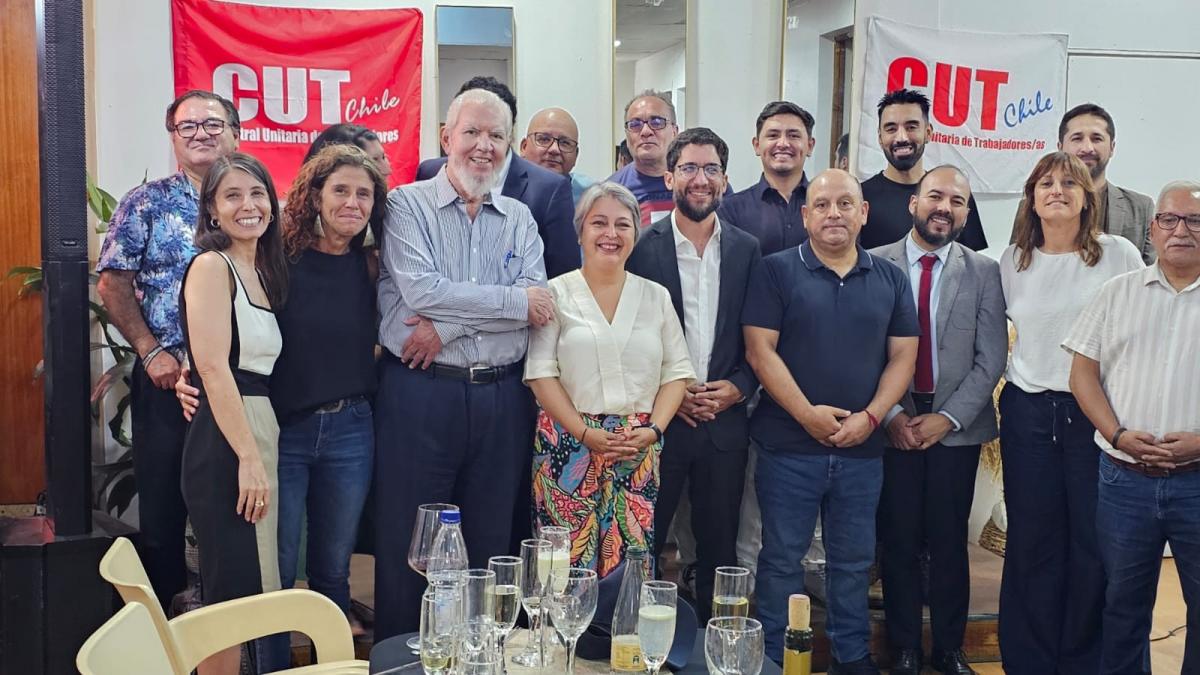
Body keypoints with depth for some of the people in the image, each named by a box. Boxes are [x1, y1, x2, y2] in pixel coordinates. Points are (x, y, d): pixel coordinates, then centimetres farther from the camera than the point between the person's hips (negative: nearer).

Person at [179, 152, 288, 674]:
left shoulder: (264, 270, 17)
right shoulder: (211, 265, -8)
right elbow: (213, 367, -17)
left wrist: (263, 451, 7)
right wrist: (248, 456, -22)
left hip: (262, 432, 9)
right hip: (225, 442, -9)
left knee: (256, 588, 14)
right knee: (233, 593, -5)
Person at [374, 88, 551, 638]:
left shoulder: (519, 218, 11)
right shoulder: (407, 205, 0)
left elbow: (539, 308, -4)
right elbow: (421, 290, -16)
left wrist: (447, 327, -14)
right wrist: (515, 299, -10)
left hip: (502, 396, 4)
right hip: (420, 392, -3)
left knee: (491, 541, 12)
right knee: (408, 544, 5)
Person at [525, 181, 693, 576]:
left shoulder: (656, 297, 12)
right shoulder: (557, 294, 3)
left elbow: (677, 372, 10)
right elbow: (541, 372, -3)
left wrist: (654, 429, -6)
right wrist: (586, 433, -11)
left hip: (640, 451, 2)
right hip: (569, 446, -2)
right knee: (568, 562, -4)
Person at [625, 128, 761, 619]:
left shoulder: (746, 250, 7)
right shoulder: (641, 247, -2)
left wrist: (738, 387, -6)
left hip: (725, 422, 3)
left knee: (720, 550, 12)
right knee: (640, 547, 5)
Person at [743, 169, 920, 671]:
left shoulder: (890, 280, 8)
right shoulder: (776, 271, -2)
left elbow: (902, 356, 6)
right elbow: (760, 350, -8)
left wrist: (871, 416, -9)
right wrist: (807, 414, -15)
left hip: (862, 448, 3)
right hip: (789, 445, -3)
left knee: (854, 559, 13)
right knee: (781, 557, 6)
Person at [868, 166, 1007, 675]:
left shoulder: (984, 271, 4)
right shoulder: (875, 265, 0)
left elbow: (991, 358, 0)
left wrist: (948, 417, -8)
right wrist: (891, 415, -9)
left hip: (956, 428, 1)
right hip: (892, 426, -1)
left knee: (950, 543, 8)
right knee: (899, 542, 5)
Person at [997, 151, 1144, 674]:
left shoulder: (1119, 254, -1)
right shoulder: (1012, 261, 7)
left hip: (1099, 411, -2)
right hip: (1028, 412, 2)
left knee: (1095, 544, 4)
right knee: (1032, 543, 7)